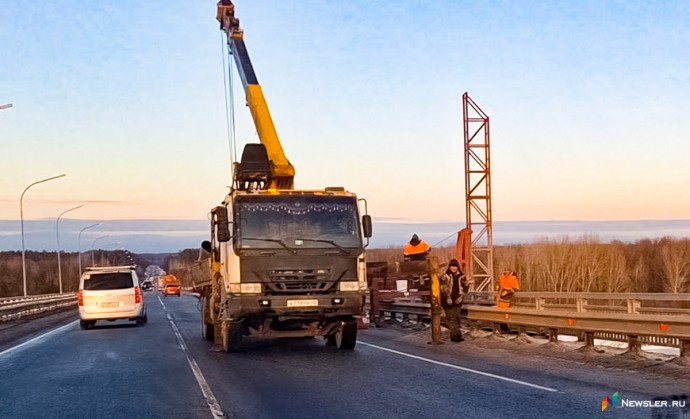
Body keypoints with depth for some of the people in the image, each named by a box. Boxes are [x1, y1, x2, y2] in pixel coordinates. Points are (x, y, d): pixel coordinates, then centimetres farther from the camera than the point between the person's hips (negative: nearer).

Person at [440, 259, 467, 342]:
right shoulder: (445, 276, -7)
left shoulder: (461, 276, 5)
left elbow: (465, 286, 10)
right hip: (448, 301, -5)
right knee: (451, 318, -9)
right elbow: (443, 288, -11)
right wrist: (448, 298, -18)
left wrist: (461, 296, -1)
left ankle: (456, 335, 22)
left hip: (457, 301, 5)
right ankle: (455, 335, -11)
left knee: (457, 318, 11)